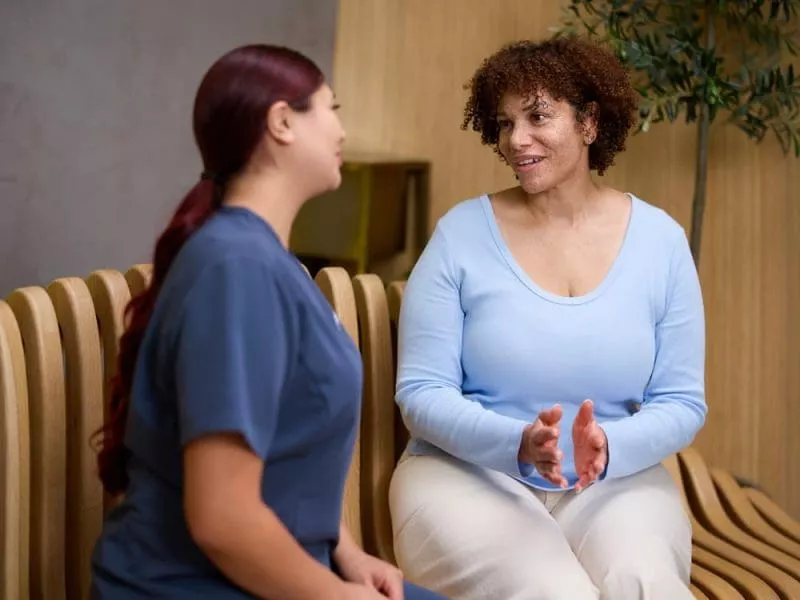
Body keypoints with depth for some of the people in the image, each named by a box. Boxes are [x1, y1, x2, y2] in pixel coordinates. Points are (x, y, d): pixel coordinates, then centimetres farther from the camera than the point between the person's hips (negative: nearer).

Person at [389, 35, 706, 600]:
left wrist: (609, 449, -19)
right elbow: (422, 391, -6)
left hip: (615, 481, 2)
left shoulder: (660, 240, 1)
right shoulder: (461, 233, -4)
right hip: (469, 473, -1)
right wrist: (518, 444, -24)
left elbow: (681, 401, 2)